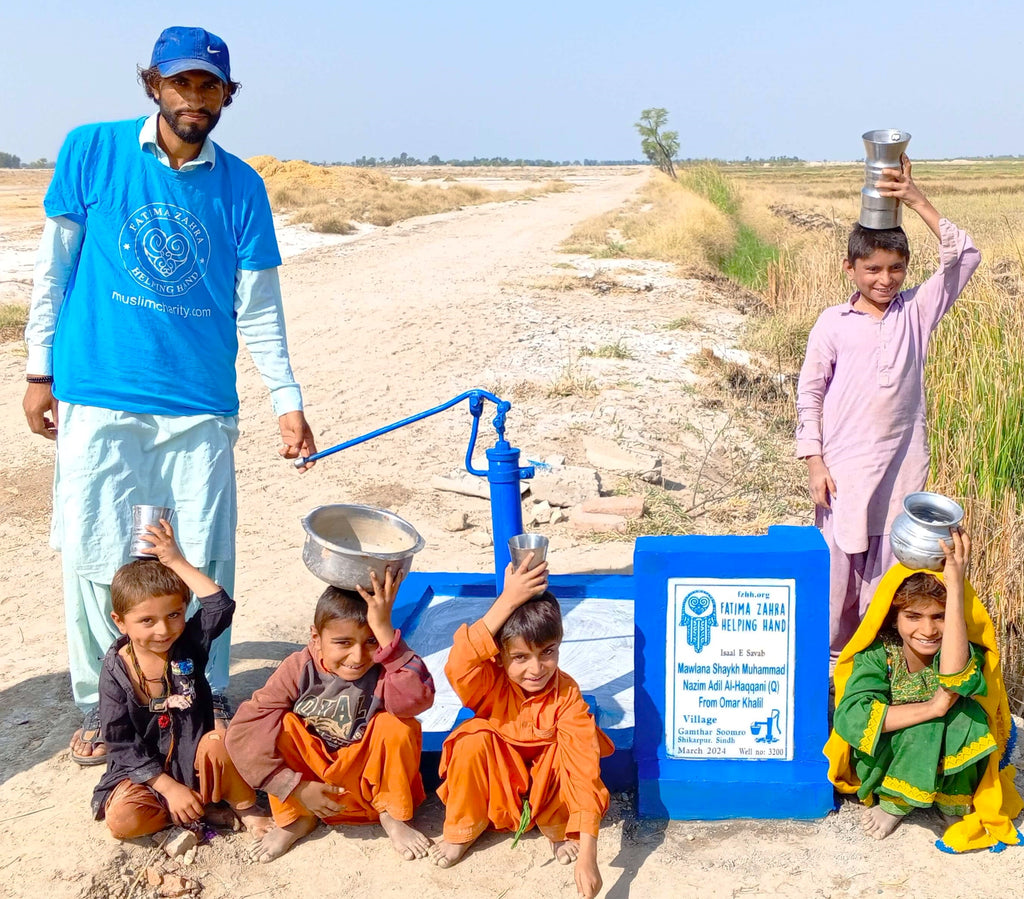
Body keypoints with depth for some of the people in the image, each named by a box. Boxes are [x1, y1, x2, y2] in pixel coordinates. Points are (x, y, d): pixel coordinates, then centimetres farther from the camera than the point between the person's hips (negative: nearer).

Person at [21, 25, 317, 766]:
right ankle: (100, 707, 22)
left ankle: (206, 699, 23)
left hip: (201, 407, 1)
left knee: (205, 563, 4)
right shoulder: (92, 152, 0)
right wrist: (40, 371, 4)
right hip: (98, 400, -1)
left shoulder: (240, 186, 3)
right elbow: (54, 269, 5)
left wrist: (288, 402, -1)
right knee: (97, 559, 4)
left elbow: (258, 308, 4)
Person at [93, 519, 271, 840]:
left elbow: (221, 606, -23)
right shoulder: (115, 671, -9)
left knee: (217, 742, -32)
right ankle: (204, 809, -8)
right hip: (146, 768, 0)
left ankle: (244, 807, -8)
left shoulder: (189, 644, -5)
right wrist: (169, 787, -16)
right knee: (123, 819, -27)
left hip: (194, 759, 0)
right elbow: (121, 742, -10)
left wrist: (177, 562, -21)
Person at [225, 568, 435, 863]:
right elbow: (243, 729, -25)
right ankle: (297, 818, -2)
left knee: (398, 727, -29)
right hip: (311, 780, 1)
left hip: (367, 780, -1)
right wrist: (296, 788, -27)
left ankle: (392, 816, -2)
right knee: (281, 725, -25)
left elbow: (416, 697, -48)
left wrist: (384, 630, -49)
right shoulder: (300, 669, -20)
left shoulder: (384, 669, -23)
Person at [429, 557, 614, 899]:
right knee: (474, 740, -31)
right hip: (496, 786, 0)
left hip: (548, 783, 0)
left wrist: (588, 853, -42)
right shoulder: (490, 682, -26)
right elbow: (458, 666, -52)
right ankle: (461, 831, -4)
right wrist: (507, 601, -56)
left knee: (574, 747, -31)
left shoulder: (566, 694, -27)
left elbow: (585, 769, -34)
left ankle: (560, 830, -2)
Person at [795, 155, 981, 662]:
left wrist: (917, 201, -13)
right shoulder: (833, 323, -1)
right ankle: (830, 655, 21)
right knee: (838, 564, 5)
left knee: (890, 567, 6)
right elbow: (809, 392, 1)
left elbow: (964, 257, -7)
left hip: (901, 465, 2)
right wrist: (814, 461, -4)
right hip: (843, 467, -1)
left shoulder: (917, 310, 3)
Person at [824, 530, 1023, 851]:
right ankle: (893, 800, -1)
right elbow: (851, 716, -32)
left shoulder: (966, 653, -20)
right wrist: (932, 707, -38)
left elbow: (954, 678, -47)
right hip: (886, 762, 0)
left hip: (948, 764, 0)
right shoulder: (877, 654, -18)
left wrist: (955, 586, -49)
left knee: (963, 714, -31)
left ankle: (953, 805, -3)